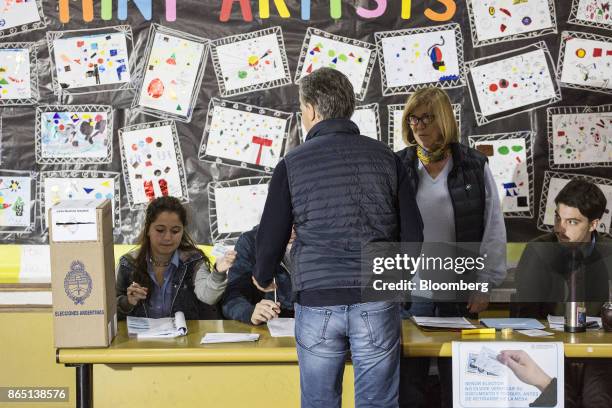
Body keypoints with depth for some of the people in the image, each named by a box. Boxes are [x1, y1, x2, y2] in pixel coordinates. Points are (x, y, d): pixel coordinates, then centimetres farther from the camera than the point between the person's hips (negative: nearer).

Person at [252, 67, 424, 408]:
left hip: (317, 302, -1)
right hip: (377, 302, 1)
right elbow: (413, 233, 5)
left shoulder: (293, 164, 1)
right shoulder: (385, 157, 5)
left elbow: (272, 235, 3)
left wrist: (263, 278, 24)